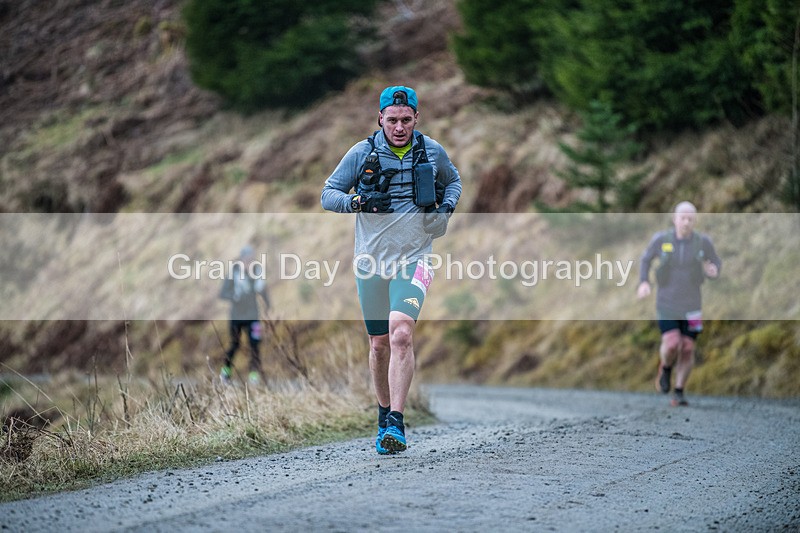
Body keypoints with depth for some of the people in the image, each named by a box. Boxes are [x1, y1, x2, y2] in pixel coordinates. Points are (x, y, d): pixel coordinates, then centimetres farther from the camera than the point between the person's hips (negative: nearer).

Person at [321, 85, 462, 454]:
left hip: (413, 259, -1)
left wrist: (448, 204, 0)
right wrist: (357, 202, -20)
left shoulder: (432, 151, 1)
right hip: (371, 261, 1)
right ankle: (384, 414, 30)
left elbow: (453, 180, 22)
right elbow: (328, 195, 0)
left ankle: (396, 424, -21)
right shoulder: (362, 153, -3)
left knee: (401, 334, -21)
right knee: (379, 343, 10)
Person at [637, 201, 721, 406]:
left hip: (692, 305, 1)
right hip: (666, 304, -1)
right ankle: (666, 367, 19)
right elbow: (646, 259, 8)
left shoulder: (703, 242, -7)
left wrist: (713, 271, -17)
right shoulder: (661, 239, -8)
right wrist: (643, 282, -7)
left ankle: (679, 392, 16)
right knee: (671, 345, -16)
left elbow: (716, 263, 7)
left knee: (687, 349, 0)